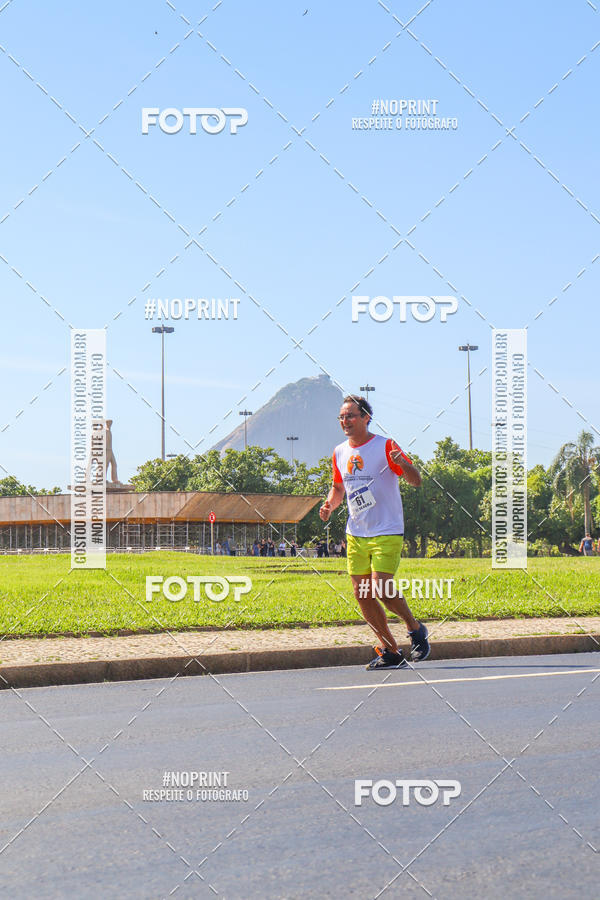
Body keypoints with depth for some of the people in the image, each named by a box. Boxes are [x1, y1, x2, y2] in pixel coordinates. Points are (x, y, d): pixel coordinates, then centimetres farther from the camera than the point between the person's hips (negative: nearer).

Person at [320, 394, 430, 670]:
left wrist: (403, 464, -32)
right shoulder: (340, 453, 9)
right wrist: (330, 504, 4)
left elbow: (416, 481, -11)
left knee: (382, 589, -18)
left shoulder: (385, 446, -8)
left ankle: (415, 628, 9)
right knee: (362, 595, 2)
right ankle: (391, 652, 13)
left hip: (387, 533, -6)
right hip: (355, 535, 6)